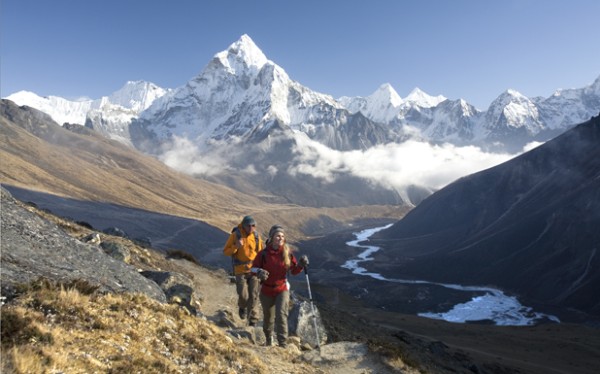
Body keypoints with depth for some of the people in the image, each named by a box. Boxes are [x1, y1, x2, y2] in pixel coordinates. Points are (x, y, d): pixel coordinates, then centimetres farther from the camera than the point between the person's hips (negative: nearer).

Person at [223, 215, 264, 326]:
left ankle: (253, 320, 15)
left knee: (253, 296, 1)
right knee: (243, 295, -5)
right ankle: (242, 307, 30)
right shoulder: (235, 235, -8)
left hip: (254, 269, 2)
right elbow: (225, 251, -5)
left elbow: (260, 252, 14)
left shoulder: (256, 236, 1)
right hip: (240, 271, -2)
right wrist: (236, 246, -24)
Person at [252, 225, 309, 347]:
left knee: (281, 315, -17)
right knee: (268, 317, 16)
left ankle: (283, 344, -9)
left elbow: (294, 270, 2)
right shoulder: (264, 254, -12)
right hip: (267, 291, 0)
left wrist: (301, 265, -18)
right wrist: (259, 272, -26)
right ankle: (269, 338, 44)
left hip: (282, 290, 0)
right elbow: (254, 268, -4)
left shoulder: (287, 253, -6)